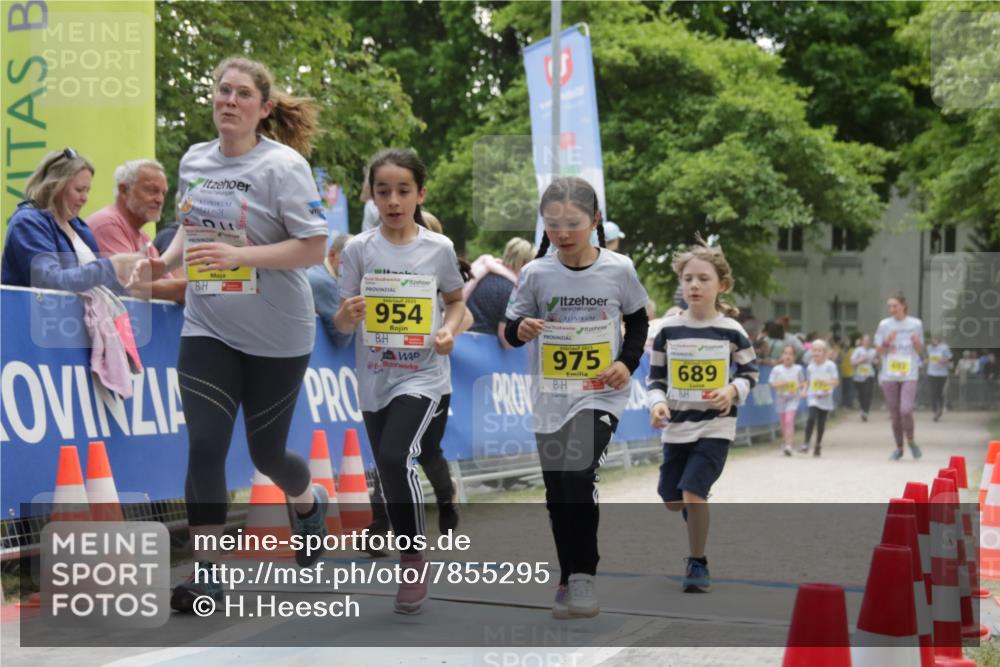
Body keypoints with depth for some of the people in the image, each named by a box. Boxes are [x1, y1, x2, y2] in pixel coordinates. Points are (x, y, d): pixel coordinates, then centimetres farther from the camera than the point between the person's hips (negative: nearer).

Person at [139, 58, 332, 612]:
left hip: (276, 334, -4)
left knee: (266, 451, 10)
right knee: (204, 448, -8)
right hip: (207, 328, 4)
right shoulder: (193, 160, 4)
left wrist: (238, 256, -26)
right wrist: (167, 260, -1)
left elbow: (313, 248, -17)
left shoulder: (284, 165, -14)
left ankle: (308, 501, 45)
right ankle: (206, 572, 0)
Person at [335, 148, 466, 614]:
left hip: (422, 375, -3)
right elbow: (342, 323, -1)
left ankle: (415, 559, -4)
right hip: (375, 379, 3)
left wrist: (449, 331, -10)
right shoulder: (359, 249, -3)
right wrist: (349, 315, -24)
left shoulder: (439, 249, -4)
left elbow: (456, 301, 11)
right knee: (390, 472, 10)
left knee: (396, 458, -22)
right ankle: (410, 563, 29)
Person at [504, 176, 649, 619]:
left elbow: (637, 320, 11)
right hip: (550, 399, 3)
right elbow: (511, 330, 2)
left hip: (600, 396, -2)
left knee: (577, 475, -23)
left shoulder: (618, 269, -5)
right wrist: (521, 329, -21)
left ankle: (582, 576, -9)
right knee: (557, 495, 9)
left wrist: (628, 362, -4)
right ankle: (570, 579, 28)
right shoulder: (536, 273, -4)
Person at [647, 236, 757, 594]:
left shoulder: (732, 331, -5)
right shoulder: (668, 330, -1)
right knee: (673, 500, 10)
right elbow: (656, 377, 5)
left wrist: (733, 391, -15)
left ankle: (698, 564, 0)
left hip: (715, 427, -3)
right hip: (677, 428, 3)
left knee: (693, 493, -18)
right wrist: (657, 403, -13)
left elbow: (750, 372, 5)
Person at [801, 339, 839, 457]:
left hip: (825, 397, -1)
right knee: (812, 417, -18)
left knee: (821, 421, 6)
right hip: (813, 397, 1)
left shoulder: (830, 365, -5)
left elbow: (836, 381, -6)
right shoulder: (810, 366, 6)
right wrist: (805, 390, -1)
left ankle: (818, 444, 22)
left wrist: (825, 382, -23)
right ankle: (806, 443, -17)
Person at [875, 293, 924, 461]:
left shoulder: (916, 324, 4)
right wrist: (887, 342, -13)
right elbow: (879, 351, 6)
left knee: (906, 410, -17)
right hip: (889, 375, 2)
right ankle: (899, 448, 21)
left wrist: (916, 342, -11)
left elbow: (920, 350, 11)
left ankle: (911, 442, 6)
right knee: (894, 414, 6)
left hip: (909, 373, -2)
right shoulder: (884, 325, 4)